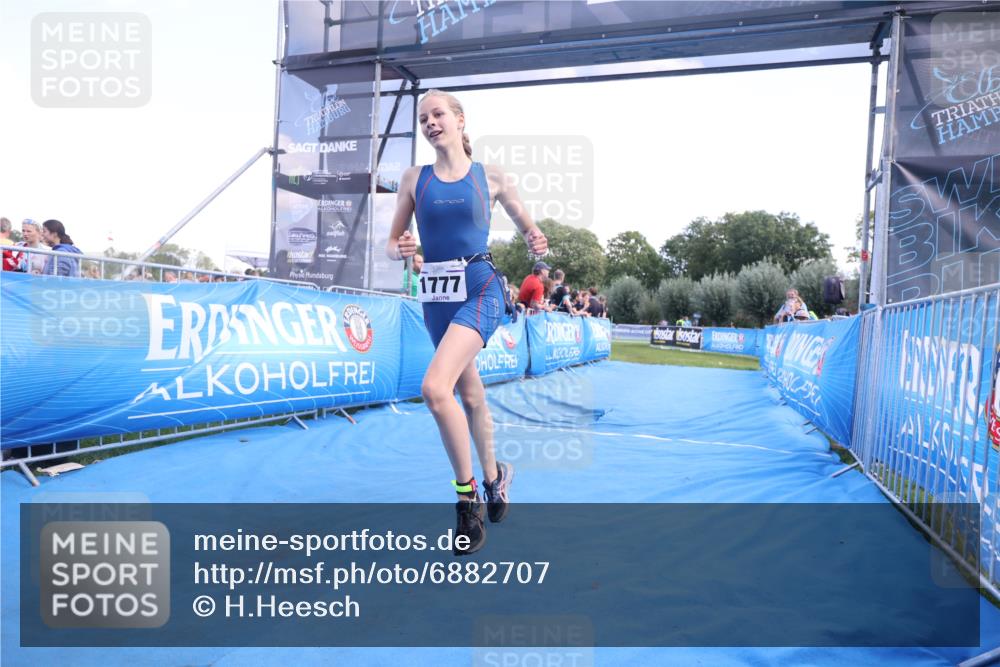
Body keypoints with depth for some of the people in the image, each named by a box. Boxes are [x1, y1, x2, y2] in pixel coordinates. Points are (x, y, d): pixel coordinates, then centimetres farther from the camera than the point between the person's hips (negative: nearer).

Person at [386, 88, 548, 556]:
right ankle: (493, 476, 39)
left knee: (434, 387, -24)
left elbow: (526, 225, 11)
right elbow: (392, 243, 9)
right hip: (435, 295, 4)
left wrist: (537, 243, -12)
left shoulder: (491, 177, 1)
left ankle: (467, 497, -7)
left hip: (479, 290, -4)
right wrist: (400, 250, -14)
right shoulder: (414, 179, 7)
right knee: (470, 396, 16)